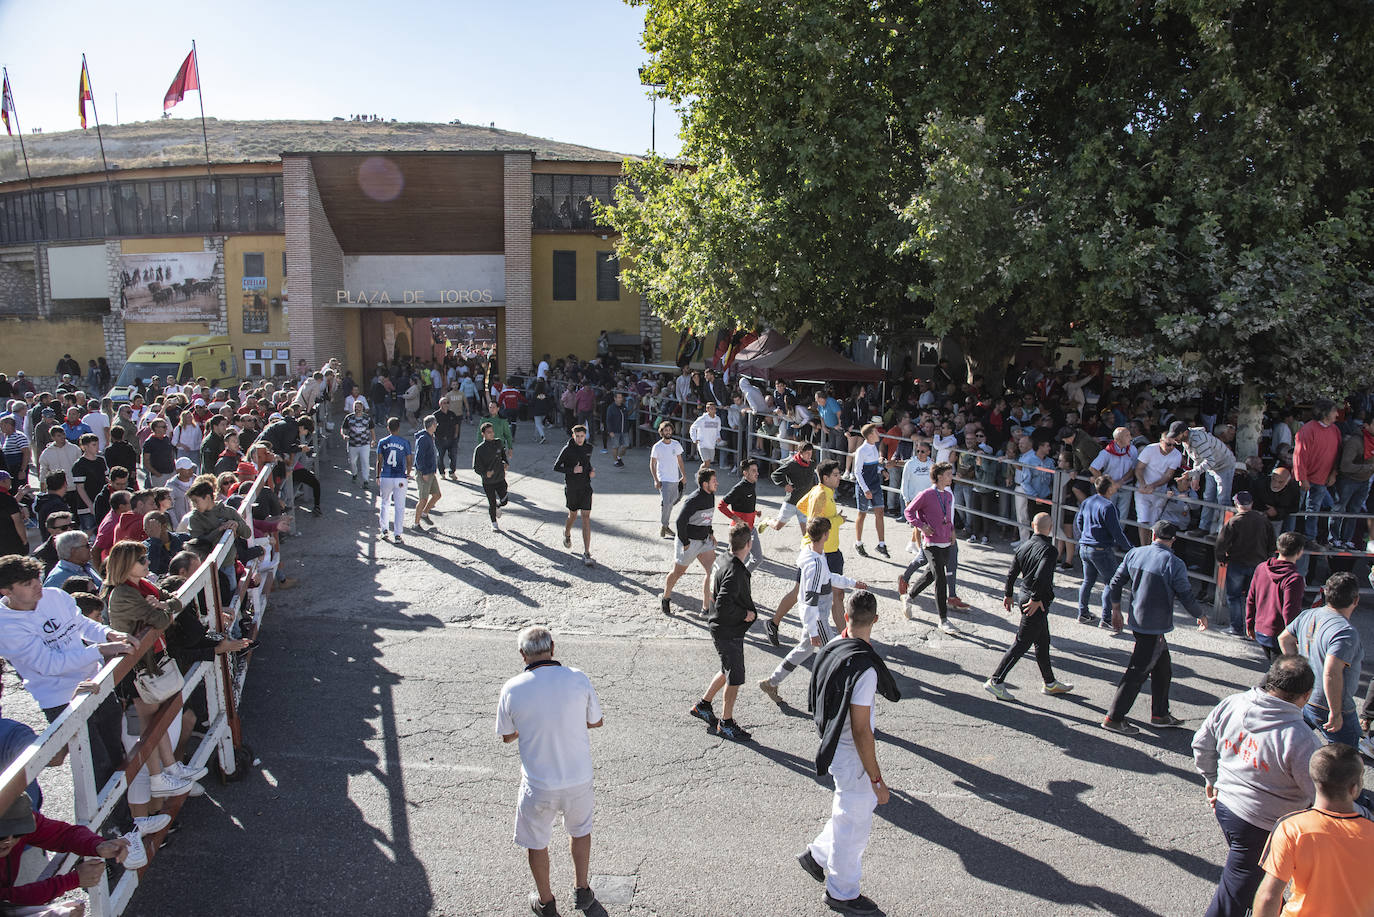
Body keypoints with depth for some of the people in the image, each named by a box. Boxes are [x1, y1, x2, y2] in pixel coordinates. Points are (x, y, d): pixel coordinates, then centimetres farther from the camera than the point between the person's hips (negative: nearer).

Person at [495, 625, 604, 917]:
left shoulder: (512, 689, -16)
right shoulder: (578, 679, -14)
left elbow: (507, 736, 0)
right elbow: (596, 722, 0)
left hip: (538, 784, -1)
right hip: (579, 777, 2)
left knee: (537, 843, 23)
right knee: (581, 831, 28)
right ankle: (582, 891, 44)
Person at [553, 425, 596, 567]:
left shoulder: (588, 448, 4)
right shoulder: (567, 450, -10)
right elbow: (556, 467, -7)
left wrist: (591, 470, 2)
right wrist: (572, 470, -19)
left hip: (586, 487, 2)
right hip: (571, 487, -2)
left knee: (586, 517, -8)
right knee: (573, 515, 15)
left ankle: (586, 554, -10)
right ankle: (567, 533, 52)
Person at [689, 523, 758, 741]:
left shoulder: (723, 562, 2)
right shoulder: (735, 572, -28)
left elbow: (713, 593, 16)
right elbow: (723, 606, -33)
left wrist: (745, 594, 11)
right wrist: (745, 614, -18)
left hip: (720, 627, 9)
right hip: (728, 632, -9)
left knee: (728, 671, 25)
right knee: (735, 678, 6)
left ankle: (703, 704, 37)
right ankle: (726, 723, 21)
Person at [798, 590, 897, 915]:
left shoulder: (830, 649, -4)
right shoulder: (864, 667, -30)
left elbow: (817, 702, 11)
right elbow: (861, 730, -27)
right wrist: (877, 779, -18)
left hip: (833, 747, 8)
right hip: (852, 755, -8)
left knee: (862, 806, 27)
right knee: (853, 823, 12)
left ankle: (817, 855, 41)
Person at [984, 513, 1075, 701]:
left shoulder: (1024, 546, 5)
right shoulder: (1049, 550, -17)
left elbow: (1011, 574, 10)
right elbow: (1041, 577, -29)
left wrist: (1008, 595, 21)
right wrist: (1036, 599, -20)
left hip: (1025, 596, 8)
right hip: (1038, 603, -8)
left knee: (1043, 642, 20)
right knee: (1022, 643, -3)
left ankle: (1050, 683, 33)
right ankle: (995, 681, -2)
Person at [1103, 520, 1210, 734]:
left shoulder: (1134, 553, 2)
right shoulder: (1174, 563, -16)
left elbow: (1115, 583, 6)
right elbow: (1186, 597, -9)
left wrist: (1116, 610, 19)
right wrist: (1201, 616, 10)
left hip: (1136, 621, 7)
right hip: (1155, 627, -7)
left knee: (1163, 668, 20)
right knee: (1137, 672, 0)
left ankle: (1160, 714, 30)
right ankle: (1114, 718, 3)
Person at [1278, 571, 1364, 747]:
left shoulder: (1308, 615, -1)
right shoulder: (1346, 632, -26)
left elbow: (1284, 638, 16)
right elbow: (1331, 673, -33)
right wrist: (1336, 713, -25)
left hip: (1302, 700, 8)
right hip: (1325, 706, -8)